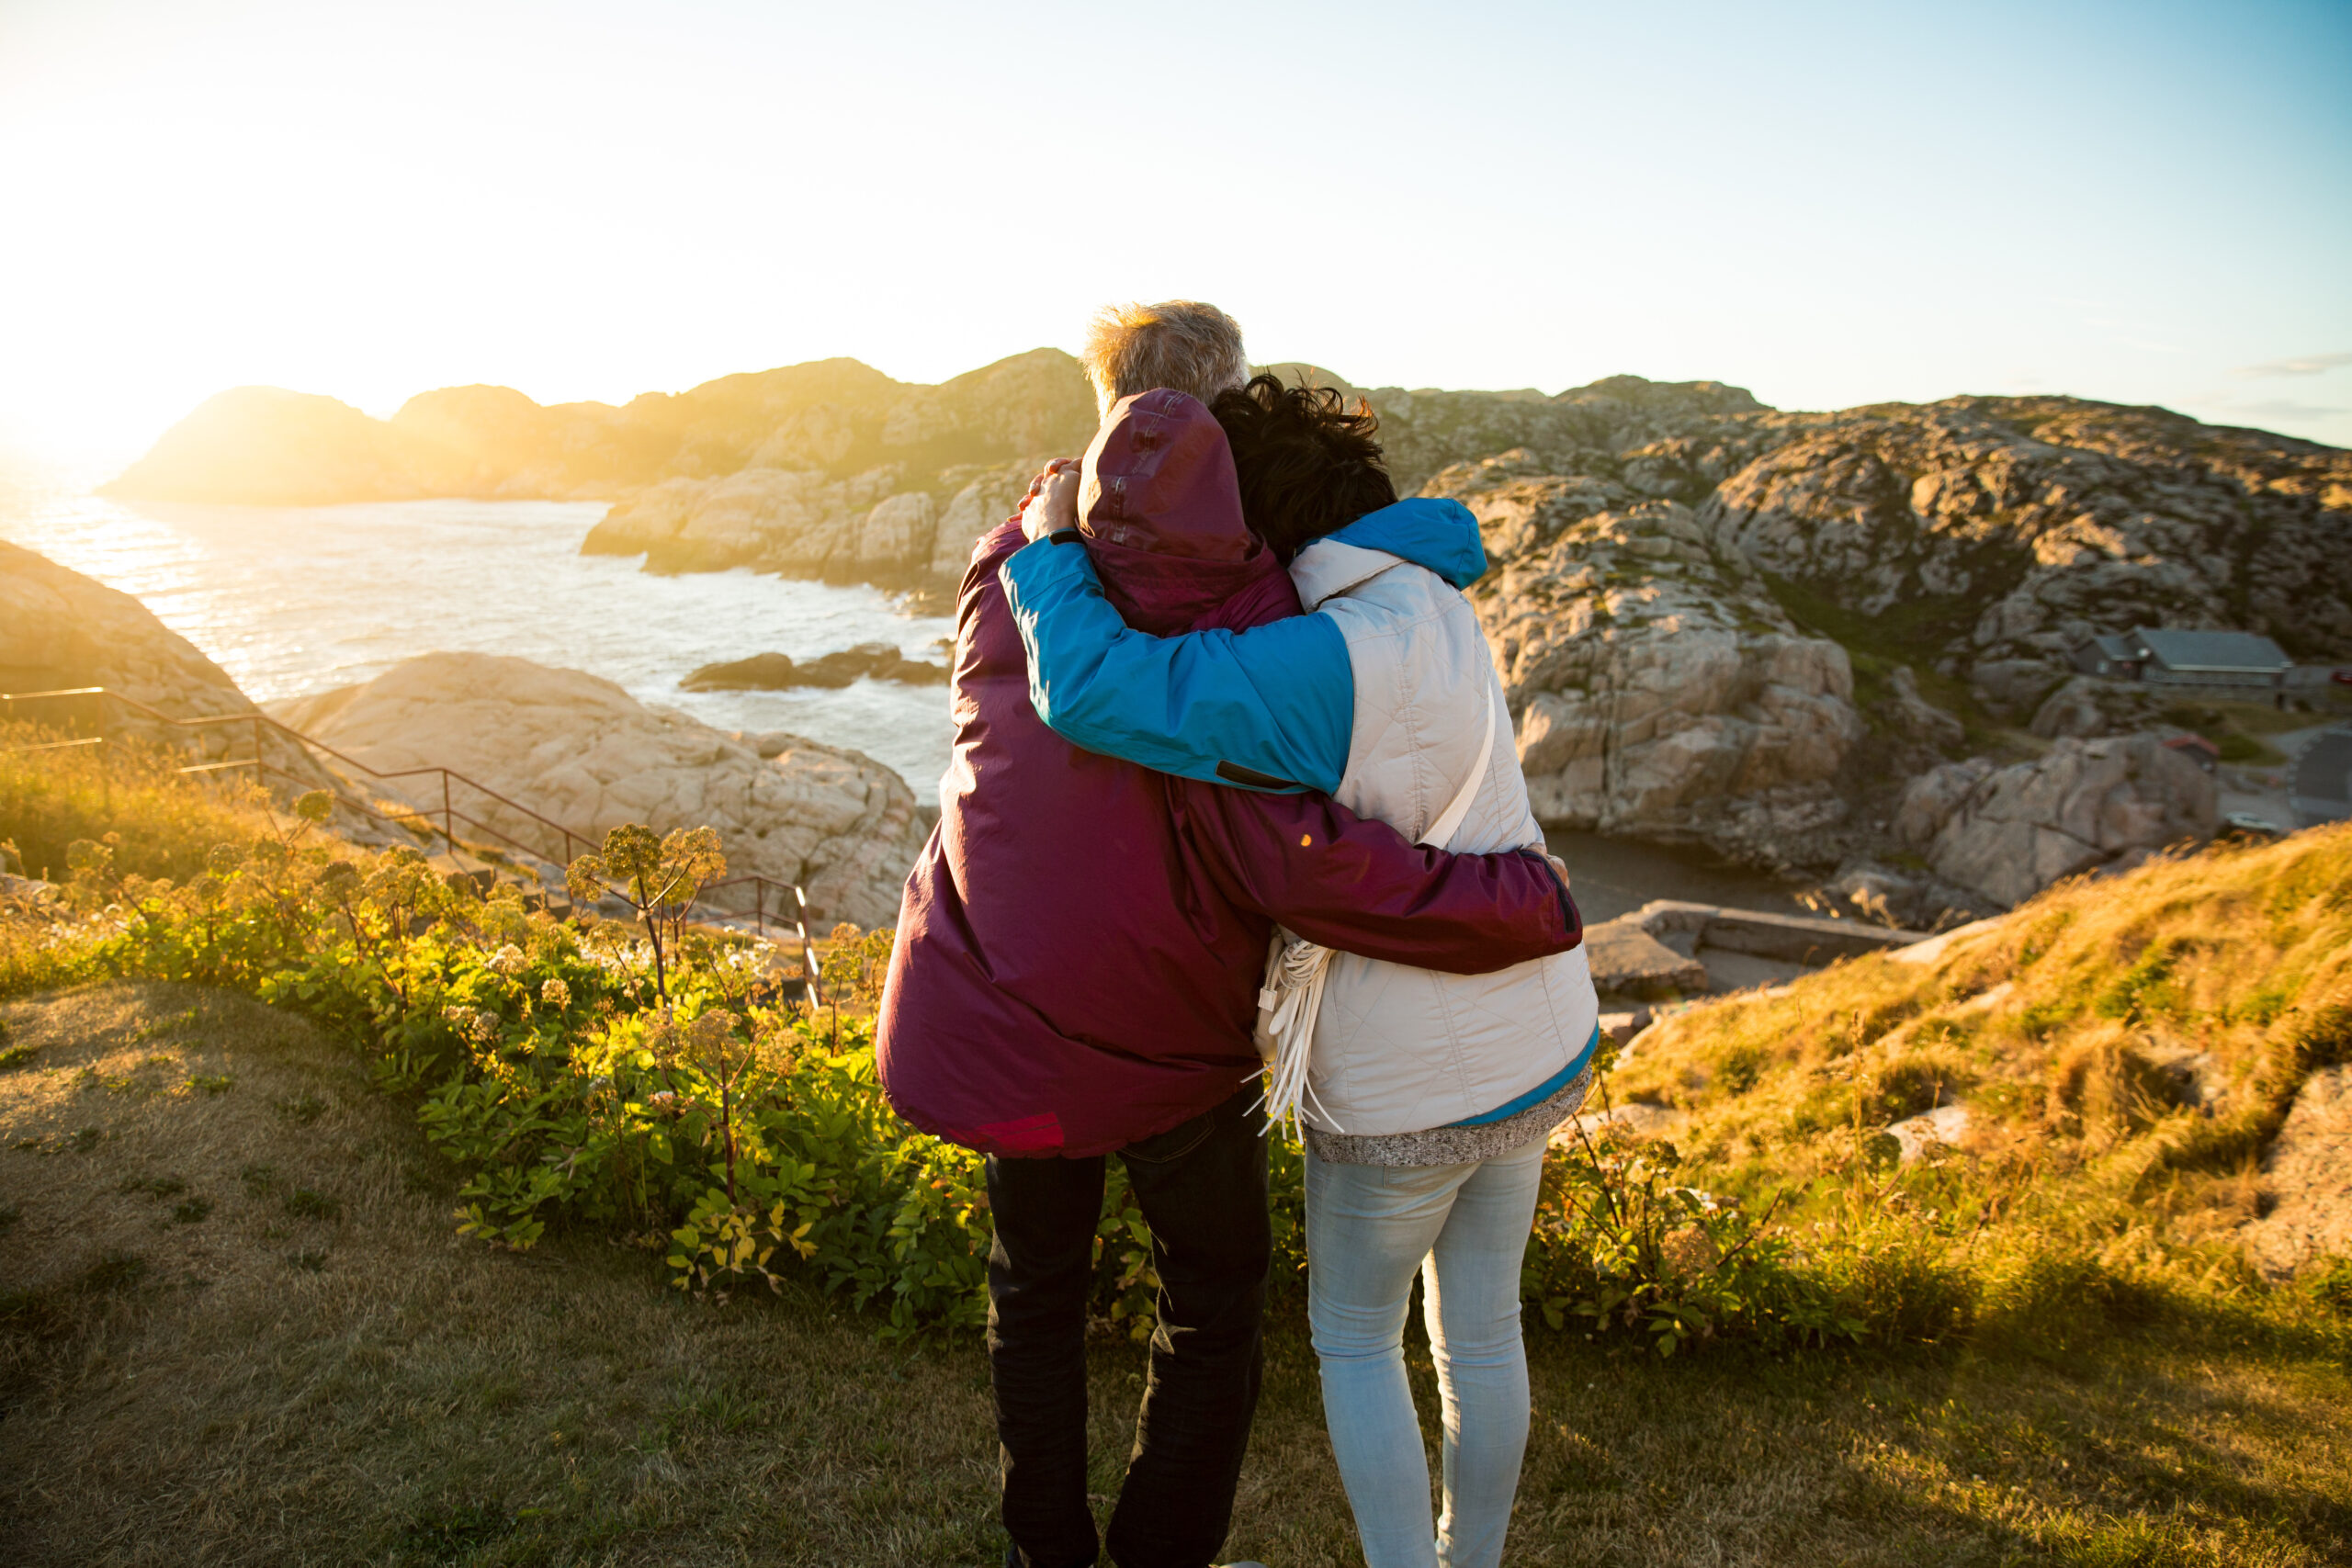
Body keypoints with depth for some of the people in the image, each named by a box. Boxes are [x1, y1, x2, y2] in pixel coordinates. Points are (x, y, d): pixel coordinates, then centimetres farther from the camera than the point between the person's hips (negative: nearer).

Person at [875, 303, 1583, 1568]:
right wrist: (1529, 899, -24)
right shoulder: (1241, 621, -23)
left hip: (990, 1011, 5)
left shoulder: (1014, 568, -9)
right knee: (1213, 1297, 21)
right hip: (1162, 1036, -4)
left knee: (1036, 1285, 25)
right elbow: (1290, 858, -33)